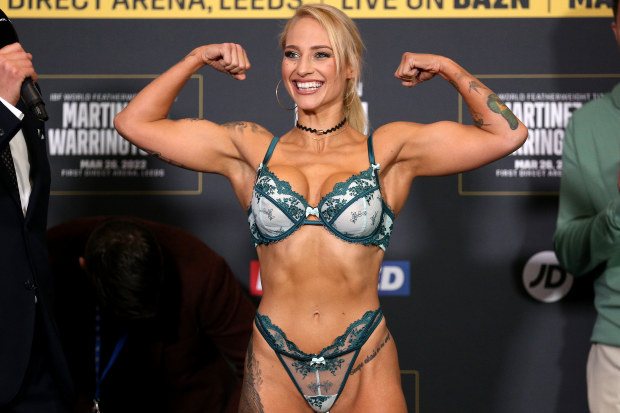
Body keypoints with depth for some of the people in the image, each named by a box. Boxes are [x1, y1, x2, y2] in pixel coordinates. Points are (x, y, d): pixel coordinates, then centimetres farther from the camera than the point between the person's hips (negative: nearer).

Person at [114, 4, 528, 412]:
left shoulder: (387, 150, 5)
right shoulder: (252, 149, 7)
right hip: (275, 370, 1)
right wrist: (198, 58, 8)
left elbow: (507, 133, 2)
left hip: (365, 370, -1)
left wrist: (447, 68, 5)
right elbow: (134, 122, 8)